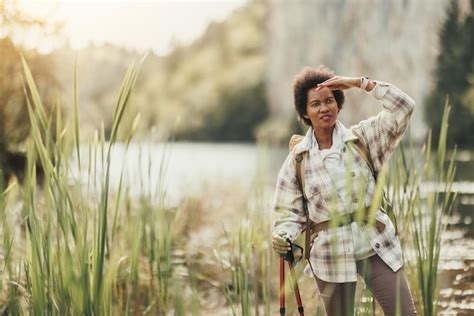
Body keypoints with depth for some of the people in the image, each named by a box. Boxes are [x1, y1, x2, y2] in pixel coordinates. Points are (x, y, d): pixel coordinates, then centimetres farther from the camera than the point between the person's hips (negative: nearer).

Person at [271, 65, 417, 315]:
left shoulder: (363, 138, 2)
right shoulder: (297, 159, 0)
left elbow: (404, 108, -7)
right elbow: (290, 212, 3)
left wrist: (361, 83, -10)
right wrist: (283, 237, -18)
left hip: (376, 247, 0)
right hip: (331, 255, 0)